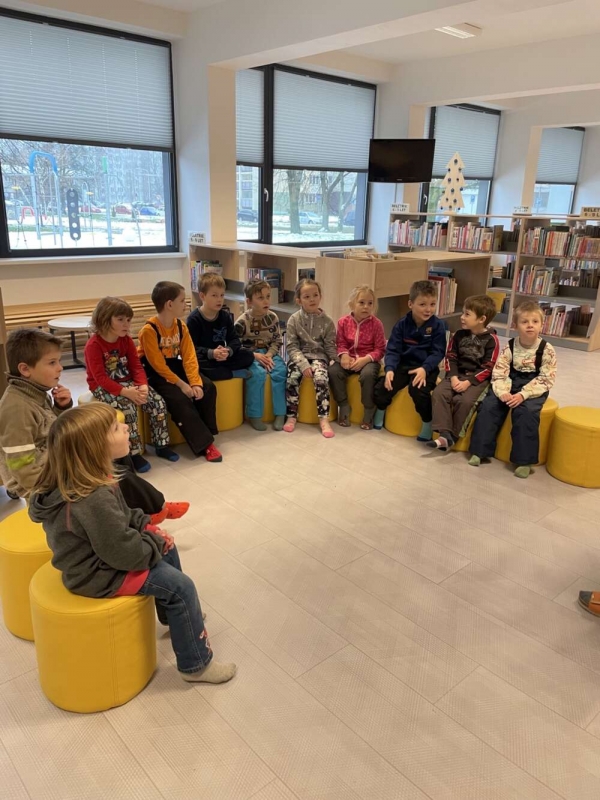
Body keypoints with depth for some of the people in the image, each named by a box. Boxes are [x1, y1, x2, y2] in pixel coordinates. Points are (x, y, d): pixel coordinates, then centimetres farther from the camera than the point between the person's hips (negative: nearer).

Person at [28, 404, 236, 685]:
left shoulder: (78, 480, -5)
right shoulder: (95, 500, -37)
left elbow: (120, 516, 11)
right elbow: (125, 553, -29)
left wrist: (146, 524, -1)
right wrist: (154, 543, -11)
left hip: (98, 555, 10)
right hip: (99, 574, -10)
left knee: (166, 544, 20)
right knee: (181, 586, -8)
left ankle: (174, 614, 38)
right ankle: (196, 664, 8)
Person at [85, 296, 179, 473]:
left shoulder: (126, 340, 3)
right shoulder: (94, 345, -17)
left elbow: (136, 366, 1)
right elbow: (100, 377, -22)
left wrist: (143, 386, -19)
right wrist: (125, 392, -32)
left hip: (128, 383, 6)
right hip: (103, 388, -6)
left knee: (158, 402, -13)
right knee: (128, 407, -33)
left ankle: (161, 445, 3)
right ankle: (134, 453, -19)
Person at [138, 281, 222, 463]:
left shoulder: (181, 325, -1)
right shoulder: (149, 330, -22)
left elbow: (189, 356, -6)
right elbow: (158, 365, -22)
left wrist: (195, 382, -19)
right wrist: (181, 384, -22)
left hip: (175, 367, 7)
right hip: (155, 374, -7)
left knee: (208, 387, -13)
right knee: (179, 399, -28)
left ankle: (206, 433, -2)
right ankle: (204, 444, -19)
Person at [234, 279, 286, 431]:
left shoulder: (272, 318, 1)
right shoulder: (242, 321, -12)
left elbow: (277, 341, 6)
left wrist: (269, 355, -12)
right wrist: (255, 355, -19)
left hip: (269, 353, 4)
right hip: (250, 355, -4)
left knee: (281, 371, -24)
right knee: (258, 373, -32)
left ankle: (280, 413, -15)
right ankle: (255, 415, -19)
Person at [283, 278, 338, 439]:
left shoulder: (327, 321, -1)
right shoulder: (294, 320, -3)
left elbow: (330, 347, 3)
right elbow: (292, 346, -6)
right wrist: (303, 364, -19)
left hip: (319, 356, 0)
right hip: (299, 356, 0)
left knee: (321, 378, -29)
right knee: (292, 378, -27)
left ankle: (324, 419, -21)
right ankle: (291, 416, -10)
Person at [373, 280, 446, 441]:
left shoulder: (438, 325, -5)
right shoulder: (402, 324, 0)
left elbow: (437, 352, -8)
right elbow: (393, 349, -3)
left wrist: (424, 368, -25)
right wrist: (389, 369, -21)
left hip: (426, 368, -3)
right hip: (403, 365, 3)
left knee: (418, 389, -32)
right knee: (381, 388, -16)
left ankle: (428, 422, -8)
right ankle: (380, 411, 17)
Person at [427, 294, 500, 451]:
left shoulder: (491, 339, -7)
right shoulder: (459, 335, 6)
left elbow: (488, 367, -10)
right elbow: (451, 357, 5)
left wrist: (468, 382, -19)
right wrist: (453, 377, -12)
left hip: (478, 378, -4)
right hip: (457, 374, 4)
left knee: (464, 400, -30)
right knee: (439, 393, -21)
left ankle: (453, 436, -14)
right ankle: (445, 434, -23)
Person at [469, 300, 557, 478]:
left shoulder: (547, 350, -9)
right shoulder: (509, 347, -4)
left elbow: (546, 379, -12)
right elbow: (499, 373, -7)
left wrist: (523, 394, -24)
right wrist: (503, 392, -26)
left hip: (534, 389, -3)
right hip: (509, 385, 3)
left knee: (525, 412, -29)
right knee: (488, 406, -18)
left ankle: (524, 460, -18)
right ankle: (479, 450, -6)